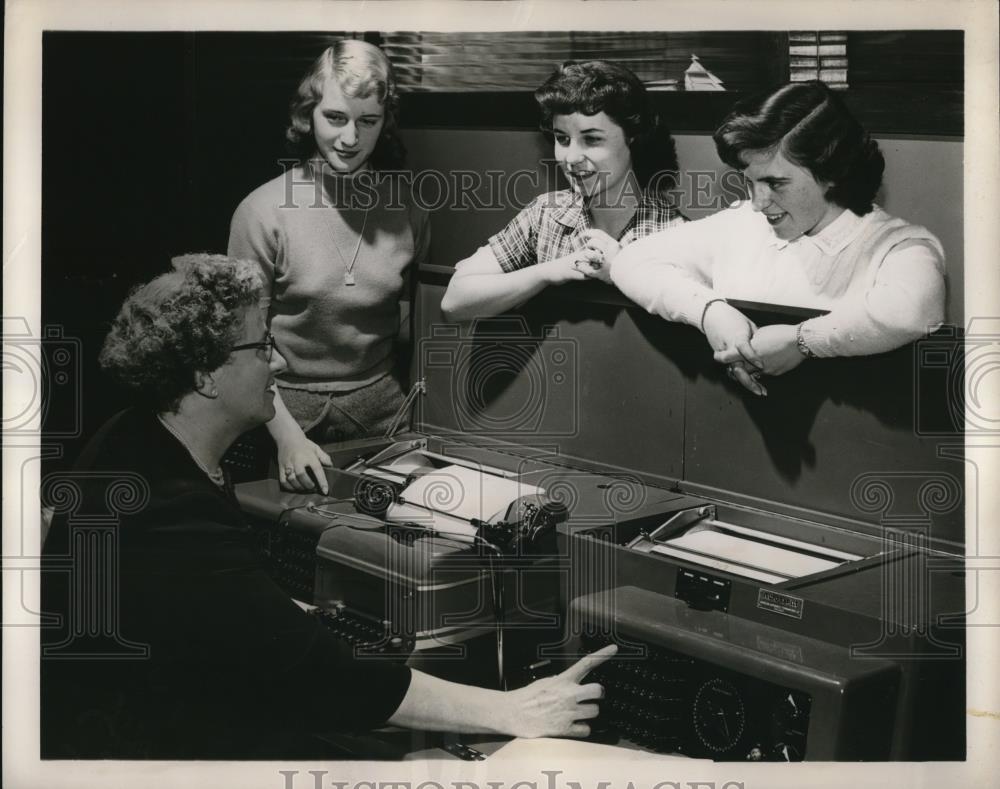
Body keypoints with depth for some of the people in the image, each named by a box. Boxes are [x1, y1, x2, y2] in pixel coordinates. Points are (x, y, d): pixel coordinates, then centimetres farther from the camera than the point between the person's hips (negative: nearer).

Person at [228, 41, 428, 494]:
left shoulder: (406, 209, -4)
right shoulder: (263, 211, -13)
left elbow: (409, 318, 7)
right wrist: (286, 434, -17)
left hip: (379, 407, 2)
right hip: (291, 407, -2)